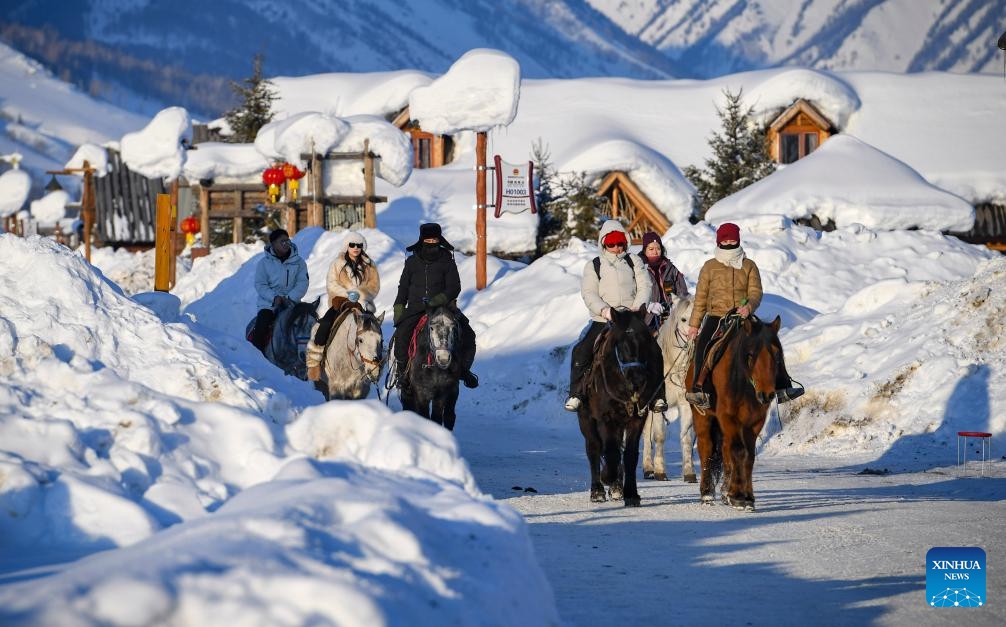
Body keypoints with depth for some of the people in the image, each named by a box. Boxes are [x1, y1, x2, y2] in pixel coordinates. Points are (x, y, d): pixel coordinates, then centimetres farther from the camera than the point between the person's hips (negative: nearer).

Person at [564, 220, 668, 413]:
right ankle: (575, 394, -9)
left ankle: (657, 396, -9)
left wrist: (638, 306, -14)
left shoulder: (633, 262, 13)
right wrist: (605, 310, -18)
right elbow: (588, 293, -1)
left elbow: (644, 286, 5)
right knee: (581, 350, -21)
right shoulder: (594, 266, 9)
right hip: (602, 320, 0)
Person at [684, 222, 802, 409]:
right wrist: (694, 324, 6)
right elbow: (700, 298, 11)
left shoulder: (749, 266, 11)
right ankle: (700, 389, -33)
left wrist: (749, 307, -21)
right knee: (703, 344, -30)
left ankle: (782, 388, -12)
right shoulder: (710, 267, 9)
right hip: (716, 316, -1)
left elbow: (756, 293, 2)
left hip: (744, 317, 1)